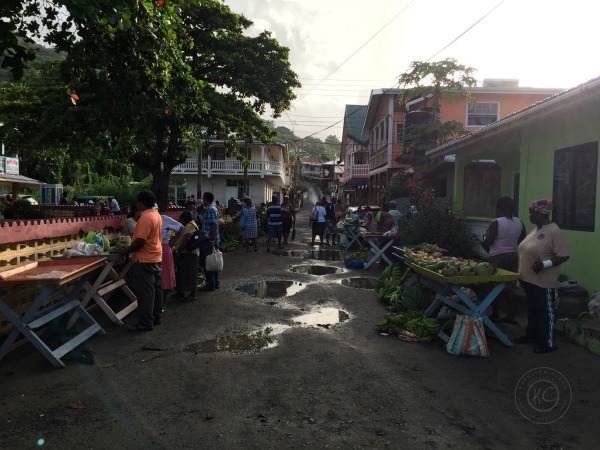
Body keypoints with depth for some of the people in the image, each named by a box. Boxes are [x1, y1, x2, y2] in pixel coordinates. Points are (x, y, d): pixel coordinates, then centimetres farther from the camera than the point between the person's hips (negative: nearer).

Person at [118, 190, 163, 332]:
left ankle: (145, 323, 2)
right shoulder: (156, 215, 10)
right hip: (156, 258, 10)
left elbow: (139, 241, -23)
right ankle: (156, 317, 23)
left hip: (145, 260, -10)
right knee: (156, 289, 14)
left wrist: (124, 251, -12)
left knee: (145, 292, -3)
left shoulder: (146, 218, -20)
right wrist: (133, 237, 18)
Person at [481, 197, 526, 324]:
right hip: (513, 257, 6)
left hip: (498, 258, -6)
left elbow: (487, 242, -15)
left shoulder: (496, 223, -14)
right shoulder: (519, 222, 4)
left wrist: (483, 242, 5)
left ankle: (495, 315, 12)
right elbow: (522, 241, 11)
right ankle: (512, 315, 16)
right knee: (510, 287, 12)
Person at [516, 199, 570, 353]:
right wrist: (521, 273, 19)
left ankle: (549, 343, 13)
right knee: (532, 308, 20)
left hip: (543, 281, -9)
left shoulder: (554, 231, -18)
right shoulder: (536, 229, 10)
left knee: (546, 311, 2)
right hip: (529, 278, 9)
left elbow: (564, 256, -20)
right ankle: (531, 334, 34)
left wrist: (545, 264, -31)